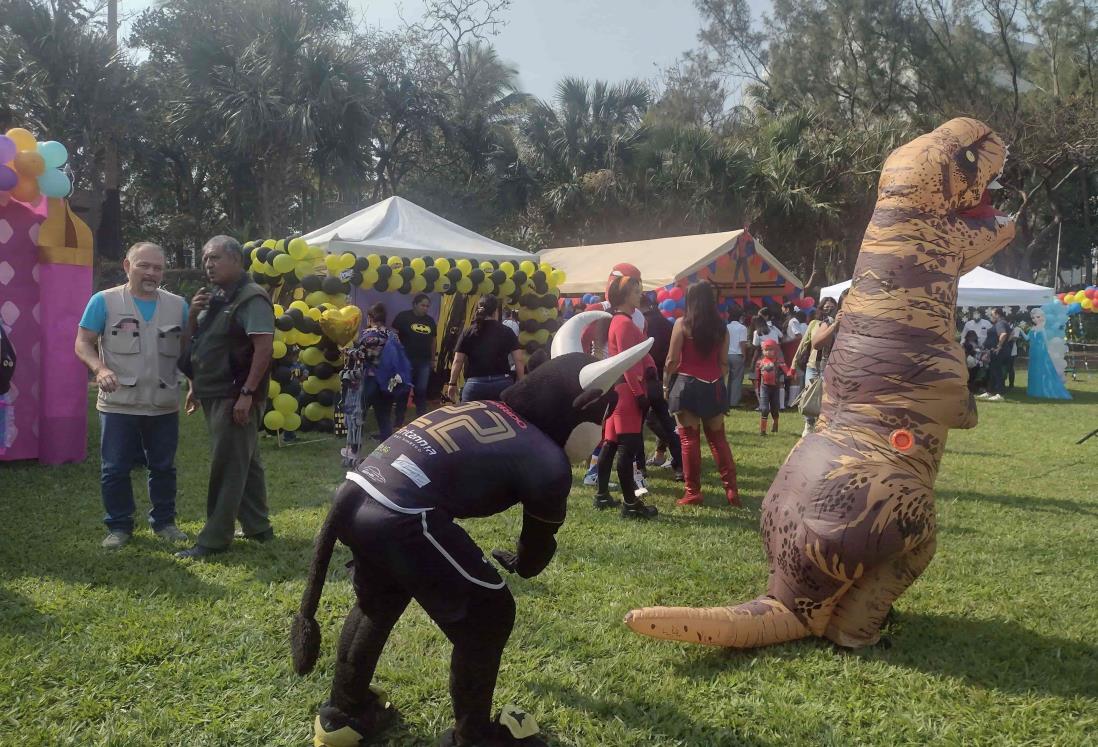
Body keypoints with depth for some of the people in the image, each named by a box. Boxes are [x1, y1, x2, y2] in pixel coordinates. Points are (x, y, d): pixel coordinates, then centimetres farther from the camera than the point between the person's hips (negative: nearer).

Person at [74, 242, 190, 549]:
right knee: (114, 469, 4)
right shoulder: (104, 301, -2)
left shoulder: (178, 305, 6)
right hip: (118, 405, -2)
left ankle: (164, 521, 26)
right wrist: (100, 368, -22)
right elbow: (83, 343, -4)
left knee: (163, 467, 11)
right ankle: (119, 526, 19)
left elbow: (188, 346, 13)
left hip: (164, 405, 2)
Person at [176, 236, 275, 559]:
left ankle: (214, 539, 1)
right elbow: (196, 342, 24)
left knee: (227, 467, -4)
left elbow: (264, 347, -21)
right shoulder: (215, 298, 16)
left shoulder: (251, 298, -13)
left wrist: (247, 393, -25)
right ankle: (257, 527, 24)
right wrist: (193, 315, 4)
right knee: (244, 462, 15)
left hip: (235, 397, -9)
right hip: (215, 396, 9)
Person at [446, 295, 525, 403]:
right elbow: (519, 360, 0)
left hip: (475, 384, 0)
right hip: (502, 383, 1)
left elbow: (458, 361, 0)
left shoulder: (468, 332, 3)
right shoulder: (506, 332, 4)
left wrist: (452, 383, 9)